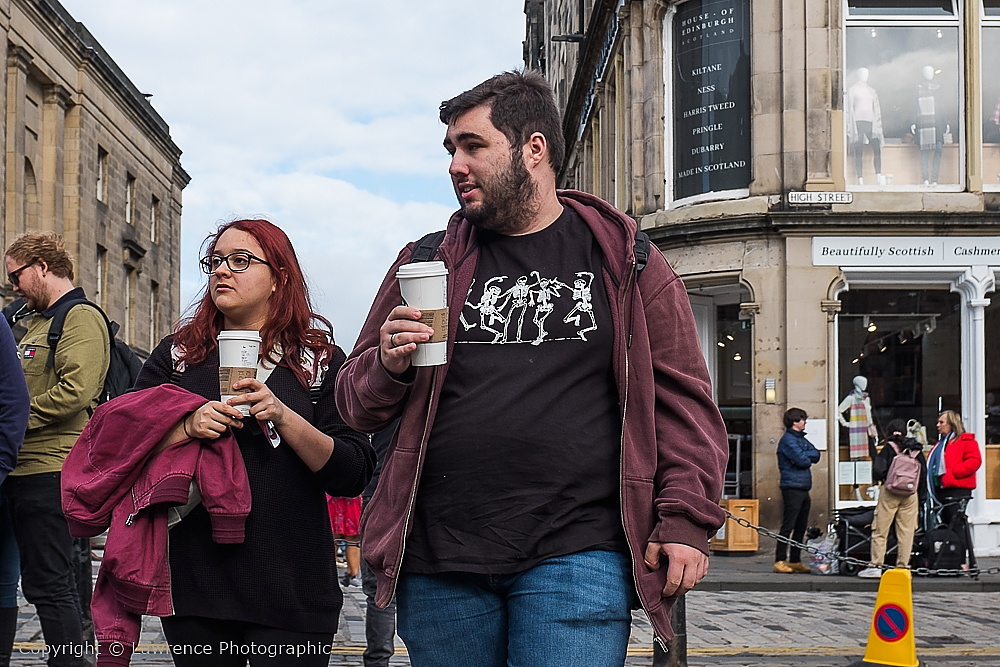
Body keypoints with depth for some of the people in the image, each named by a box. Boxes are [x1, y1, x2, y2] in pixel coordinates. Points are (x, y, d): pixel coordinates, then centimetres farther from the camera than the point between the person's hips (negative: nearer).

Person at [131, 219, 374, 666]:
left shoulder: (321, 360, 4)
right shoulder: (176, 355, 10)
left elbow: (353, 477, -5)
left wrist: (282, 416, -16)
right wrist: (188, 428, -15)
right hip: (194, 581, 2)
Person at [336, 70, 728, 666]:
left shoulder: (624, 261, 7)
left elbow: (682, 398, 6)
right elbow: (357, 404, 17)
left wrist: (685, 522, -3)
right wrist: (389, 365, -5)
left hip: (576, 555, -3)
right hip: (438, 561, 3)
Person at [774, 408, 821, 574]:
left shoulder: (801, 439, 19)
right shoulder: (788, 440, -10)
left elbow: (816, 455, 8)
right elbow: (801, 461, -18)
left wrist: (804, 456, -9)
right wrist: (808, 459, 3)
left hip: (803, 489, 9)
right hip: (792, 487, -9)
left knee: (801, 527, 11)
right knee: (788, 526, -9)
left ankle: (795, 560, 16)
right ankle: (779, 561, -7)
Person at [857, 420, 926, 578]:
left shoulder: (888, 448, -3)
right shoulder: (916, 448, 7)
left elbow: (878, 470, -12)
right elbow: (924, 472, 9)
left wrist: (877, 480, 10)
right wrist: (921, 497, 14)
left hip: (889, 492, -3)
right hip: (911, 493, 3)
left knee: (880, 530, 2)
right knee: (906, 532, 6)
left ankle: (876, 566, 0)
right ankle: (902, 566, 5)